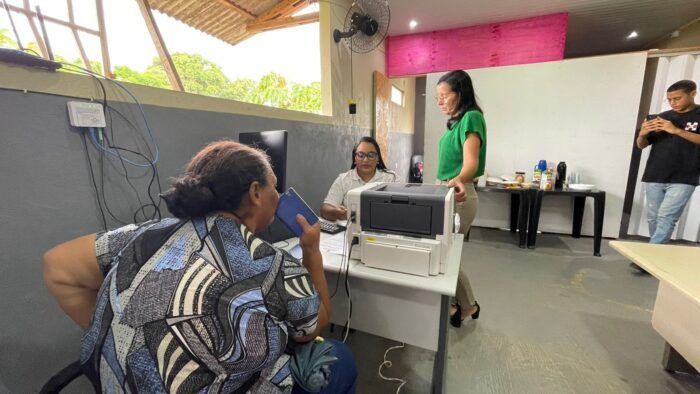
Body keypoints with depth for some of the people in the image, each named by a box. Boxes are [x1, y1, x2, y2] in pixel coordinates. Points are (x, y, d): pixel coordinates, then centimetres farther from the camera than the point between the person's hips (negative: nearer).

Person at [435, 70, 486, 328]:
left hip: (458, 196, -9)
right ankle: (463, 304, 28)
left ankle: (466, 305, 23)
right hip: (445, 193, 9)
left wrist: (457, 181, -46)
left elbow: (471, 163, -26)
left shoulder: (471, 117, -13)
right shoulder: (456, 121, 15)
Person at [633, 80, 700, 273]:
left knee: (666, 217, -11)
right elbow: (641, 145, 10)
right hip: (654, 178, 3)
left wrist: (677, 130, -20)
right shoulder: (661, 117, 10)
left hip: (683, 180, -3)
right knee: (653, 218, 6)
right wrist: (643, 133, -11)